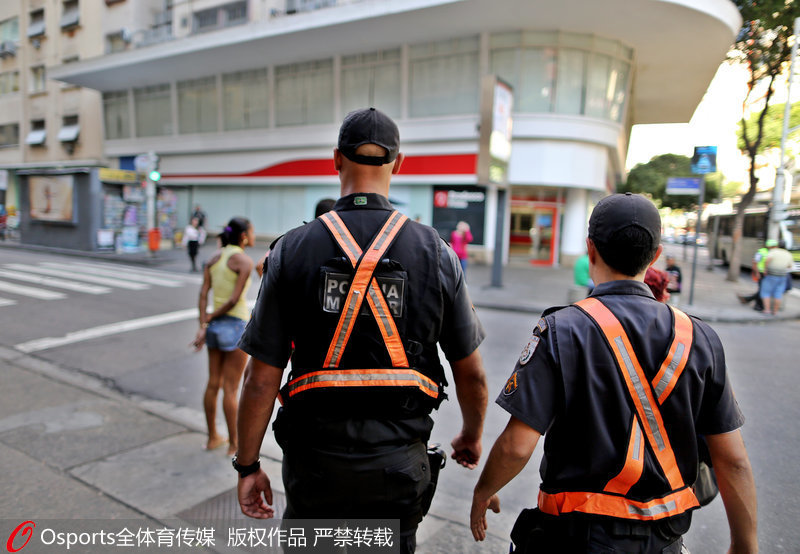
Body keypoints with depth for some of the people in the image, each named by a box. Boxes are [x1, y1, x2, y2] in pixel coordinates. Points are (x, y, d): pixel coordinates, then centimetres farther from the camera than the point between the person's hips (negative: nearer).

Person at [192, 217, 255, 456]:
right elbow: (234, 299, -18)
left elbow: (203, 295, -1)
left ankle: (212, 437, 29)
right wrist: (211, 318, -5)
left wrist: (202, 326, -6)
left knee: (213, 384, 15)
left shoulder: (214, 258, 7)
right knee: (230, 389, 2)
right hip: (236, 326, -7)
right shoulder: (244, 261, -13)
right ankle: (234, 443, 15)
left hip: (215, 326, 7)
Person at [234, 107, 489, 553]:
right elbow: (472, 373, 0)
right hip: (399, 463, 1)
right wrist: (472, 437, 18)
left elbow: (261, 379, -7)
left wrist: (248, 466, 7)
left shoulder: (293, 250, -9)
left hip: (316, 459, 0)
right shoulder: (436, 252, -7)